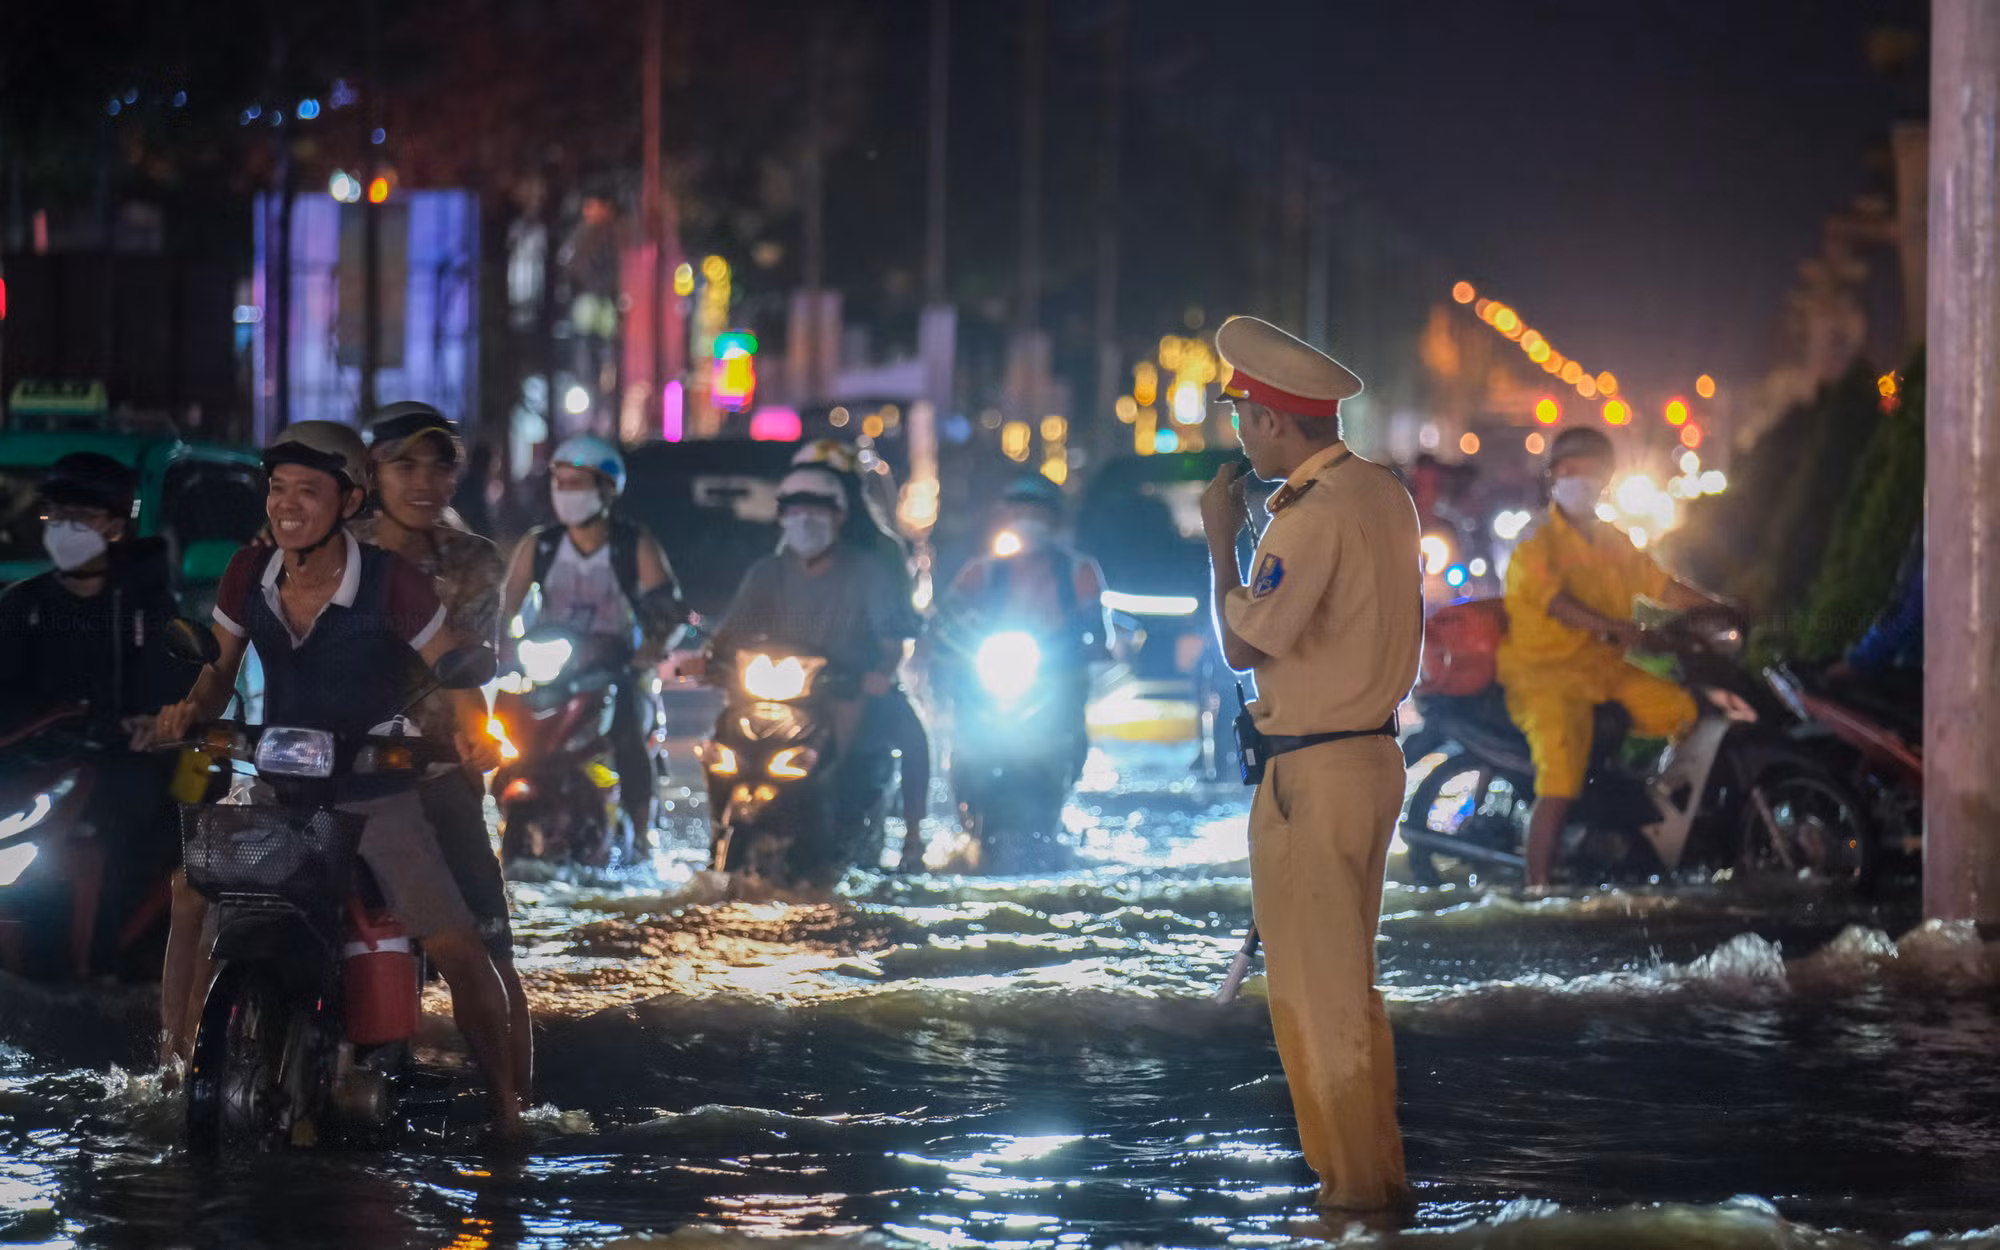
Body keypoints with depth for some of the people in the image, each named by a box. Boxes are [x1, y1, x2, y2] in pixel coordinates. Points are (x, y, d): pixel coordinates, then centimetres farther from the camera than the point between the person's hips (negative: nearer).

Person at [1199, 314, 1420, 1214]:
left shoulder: (1312, 516, -20)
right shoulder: (1384, 494, 8)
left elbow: (1242, 644, -19)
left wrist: (1221, 540, -7)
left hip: (1314, 775, -9)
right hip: (1375, 758, 9)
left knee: (1317, 994, 0)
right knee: (1350, 986, 19)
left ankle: (1354, 1185, 5)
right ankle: (1377, 1172, 25)